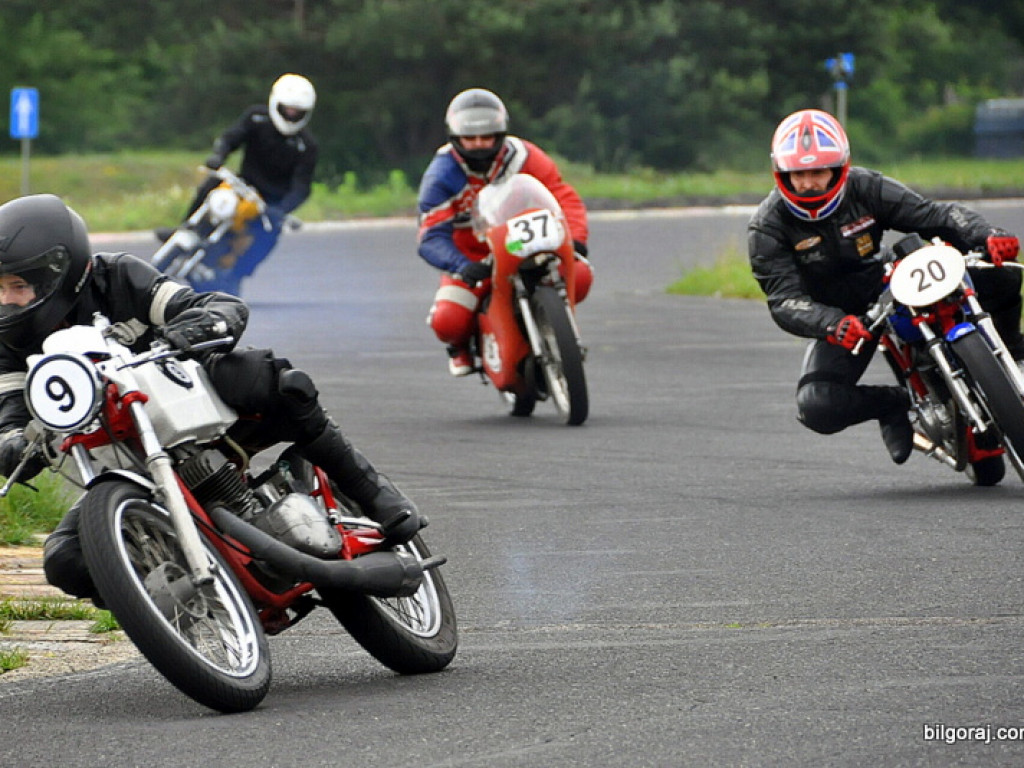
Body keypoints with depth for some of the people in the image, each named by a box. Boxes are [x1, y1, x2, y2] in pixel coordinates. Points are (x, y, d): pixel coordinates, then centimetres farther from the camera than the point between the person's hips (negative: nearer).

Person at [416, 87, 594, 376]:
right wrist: (463, 268, -43)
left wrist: (575, 241, -31)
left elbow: (564, 197, -10)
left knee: (579, 276, -25)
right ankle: (460, 345, 14)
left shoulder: (524, 157, -8)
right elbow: (431, 237, -23)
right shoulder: (440, 176, -14)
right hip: (471, 257, -2)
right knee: (448, 321, -27)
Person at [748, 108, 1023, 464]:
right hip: (837, 318, -2)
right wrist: (831, 324, -45)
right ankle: (893, 403, 0)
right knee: (816, 407, -30)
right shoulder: (766, 228, -16)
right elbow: (784, 301, -24)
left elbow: (933, 214, -13)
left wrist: (987, 236, -33)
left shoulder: (866, 188, -11)